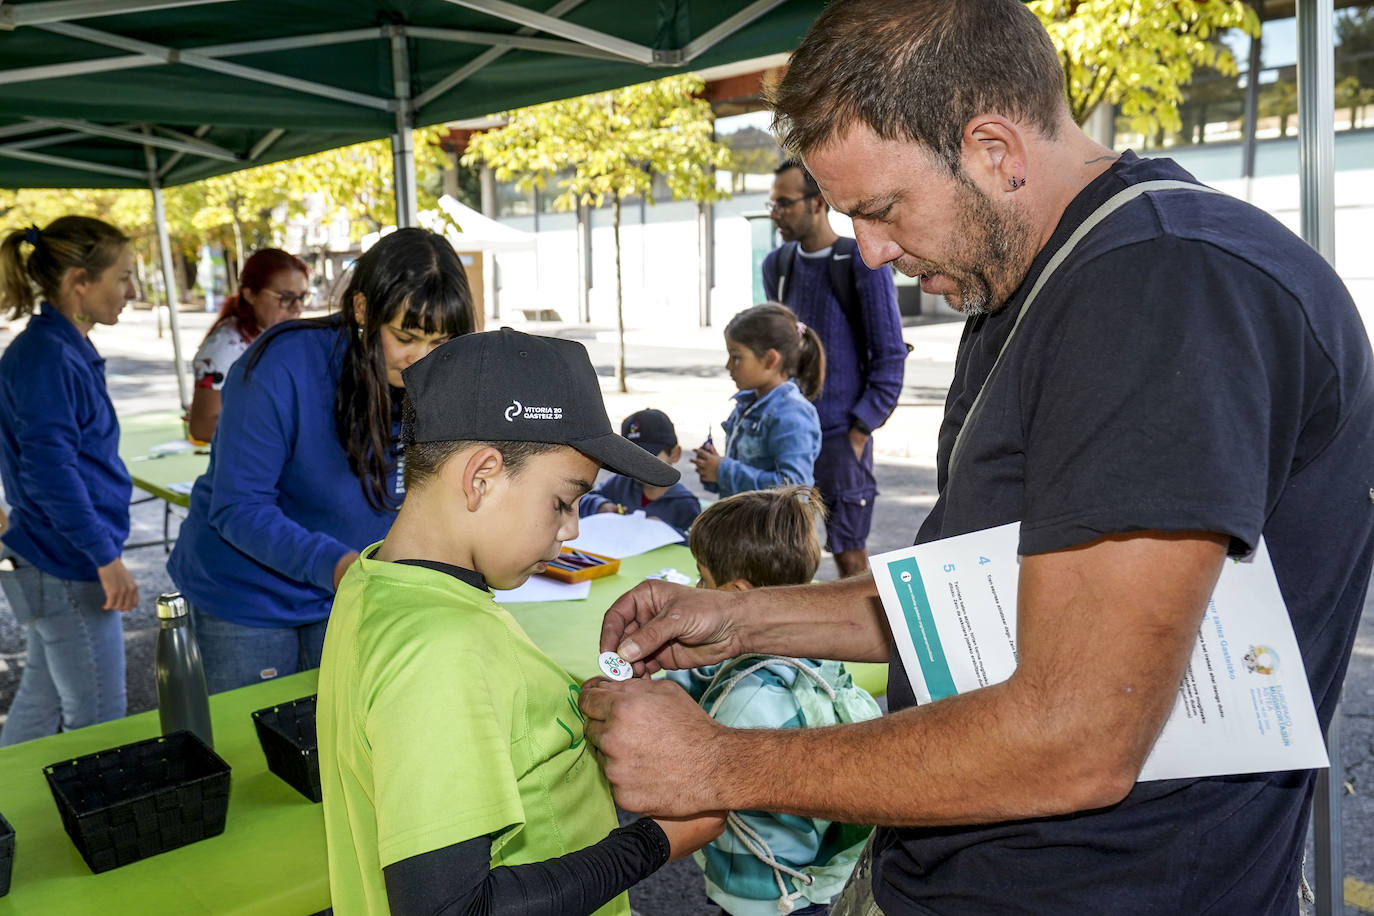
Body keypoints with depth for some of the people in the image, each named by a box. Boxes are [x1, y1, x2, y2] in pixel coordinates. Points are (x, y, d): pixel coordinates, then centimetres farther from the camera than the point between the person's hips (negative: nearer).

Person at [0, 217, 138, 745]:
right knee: (99, 724, 2)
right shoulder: (45, 355, -18)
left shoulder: (68, 349, 11)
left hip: (55, 565, 9)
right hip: (67, 568, -9)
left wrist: (102, 547, 22)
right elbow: (50, 469, -24)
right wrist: (106, 556, -22)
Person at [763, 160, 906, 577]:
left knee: (849, 553, 3)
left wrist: (858, 434, -11)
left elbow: (890, 358, -8)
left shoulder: (863, 264, -9)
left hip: (841, 436, -5)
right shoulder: (776, 264, 8)